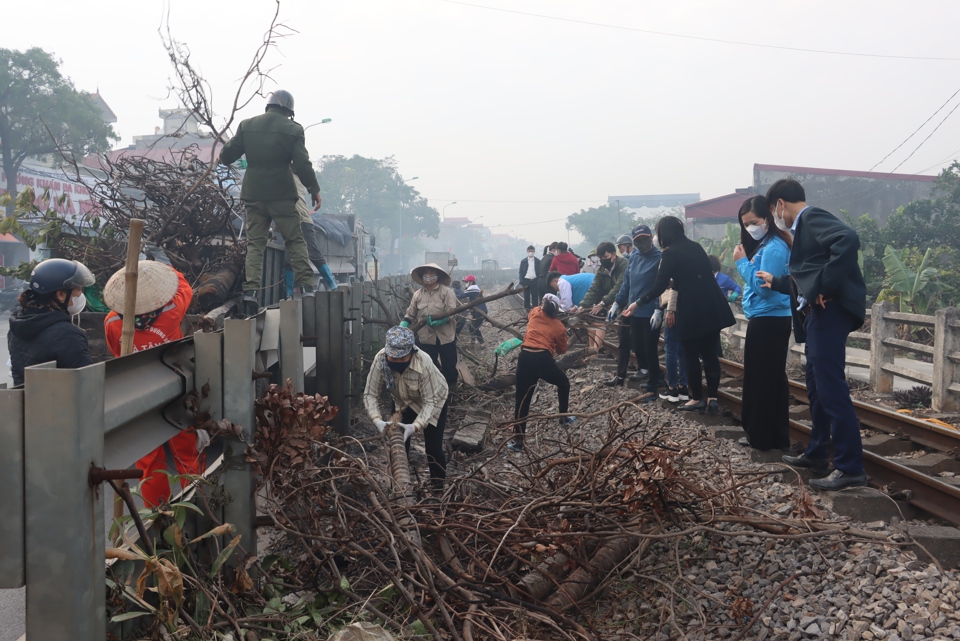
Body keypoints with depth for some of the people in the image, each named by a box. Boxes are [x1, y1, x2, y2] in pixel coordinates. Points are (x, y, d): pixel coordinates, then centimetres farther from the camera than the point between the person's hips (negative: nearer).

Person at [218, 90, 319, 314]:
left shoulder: (247, 125, 5)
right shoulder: (293, 129, -3)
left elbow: (228, 154, 6)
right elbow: (302, 164, -7)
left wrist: (222, 158, 29)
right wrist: (314, 189, 4)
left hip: (253, 193, 3)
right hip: (282, 194, -3)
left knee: (254, 242, 7)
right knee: (295, 239, 8)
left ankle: (250, 289, -3)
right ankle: (304, 284, 1)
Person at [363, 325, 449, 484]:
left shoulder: (424, 362, -41)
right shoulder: (380, 359, -32)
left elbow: (430, 401, -33)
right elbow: (370, 394, -23)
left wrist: (415, 426, -45)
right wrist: (377, 420, -38)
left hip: (434, 399, -3)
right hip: (403, 402, 3)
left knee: (433, 448, -3)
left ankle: (438, 487, 21)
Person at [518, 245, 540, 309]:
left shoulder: (538, 261, 3)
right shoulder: (523, 261, 5)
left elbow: (539, 271, 4)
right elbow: (521, 272, 4)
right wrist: (521, 282, -4)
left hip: (535, 281, 0)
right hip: (526, 280, 0)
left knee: (535, 296, 3)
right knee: (526, 296, 5)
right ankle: (527, 309, 13)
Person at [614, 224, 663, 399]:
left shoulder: (659, 258, -13)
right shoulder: (633, 257, 8)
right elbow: (626, 283, 15)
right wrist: (618, 304, 15)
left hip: (651, 313, -6)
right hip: (634, 312, 6)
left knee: (650, 349, -1)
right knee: (637, 346, 17)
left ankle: (652, 387, 8)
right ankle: (645, 370, 39)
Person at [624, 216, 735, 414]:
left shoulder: (671, 253, -8)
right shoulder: (696, 247, 13)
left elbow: (659, 287, -11)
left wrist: (637, 303, -1)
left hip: (692, 311, -6)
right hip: (712, 308, 6)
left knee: (692, 356, 6)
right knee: (710, 354, 9)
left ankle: (697, 399, 10)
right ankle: (712, 398, 8)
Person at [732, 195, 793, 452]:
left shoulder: (774, 248, -16)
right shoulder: (763, 245, 14)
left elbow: (762, 286, -22)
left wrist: (742, 262, -15)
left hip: (769, 322, -10)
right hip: (766, 320, 10)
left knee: (762, 380, -2)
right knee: (771, 380, 13)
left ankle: (762, 436, 6)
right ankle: (775, 436, 21)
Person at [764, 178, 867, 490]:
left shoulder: (812, 217, -9)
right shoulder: (805, 224, 20)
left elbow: (848, 240, -28)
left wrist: (825, 287, -24)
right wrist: (776, 281, 37)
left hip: (829, 310, -11)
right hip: (819, 312, 11)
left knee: (831, 388, -10)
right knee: (817, 387, 18)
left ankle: (851, 467, -6)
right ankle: (817, 453, 29)